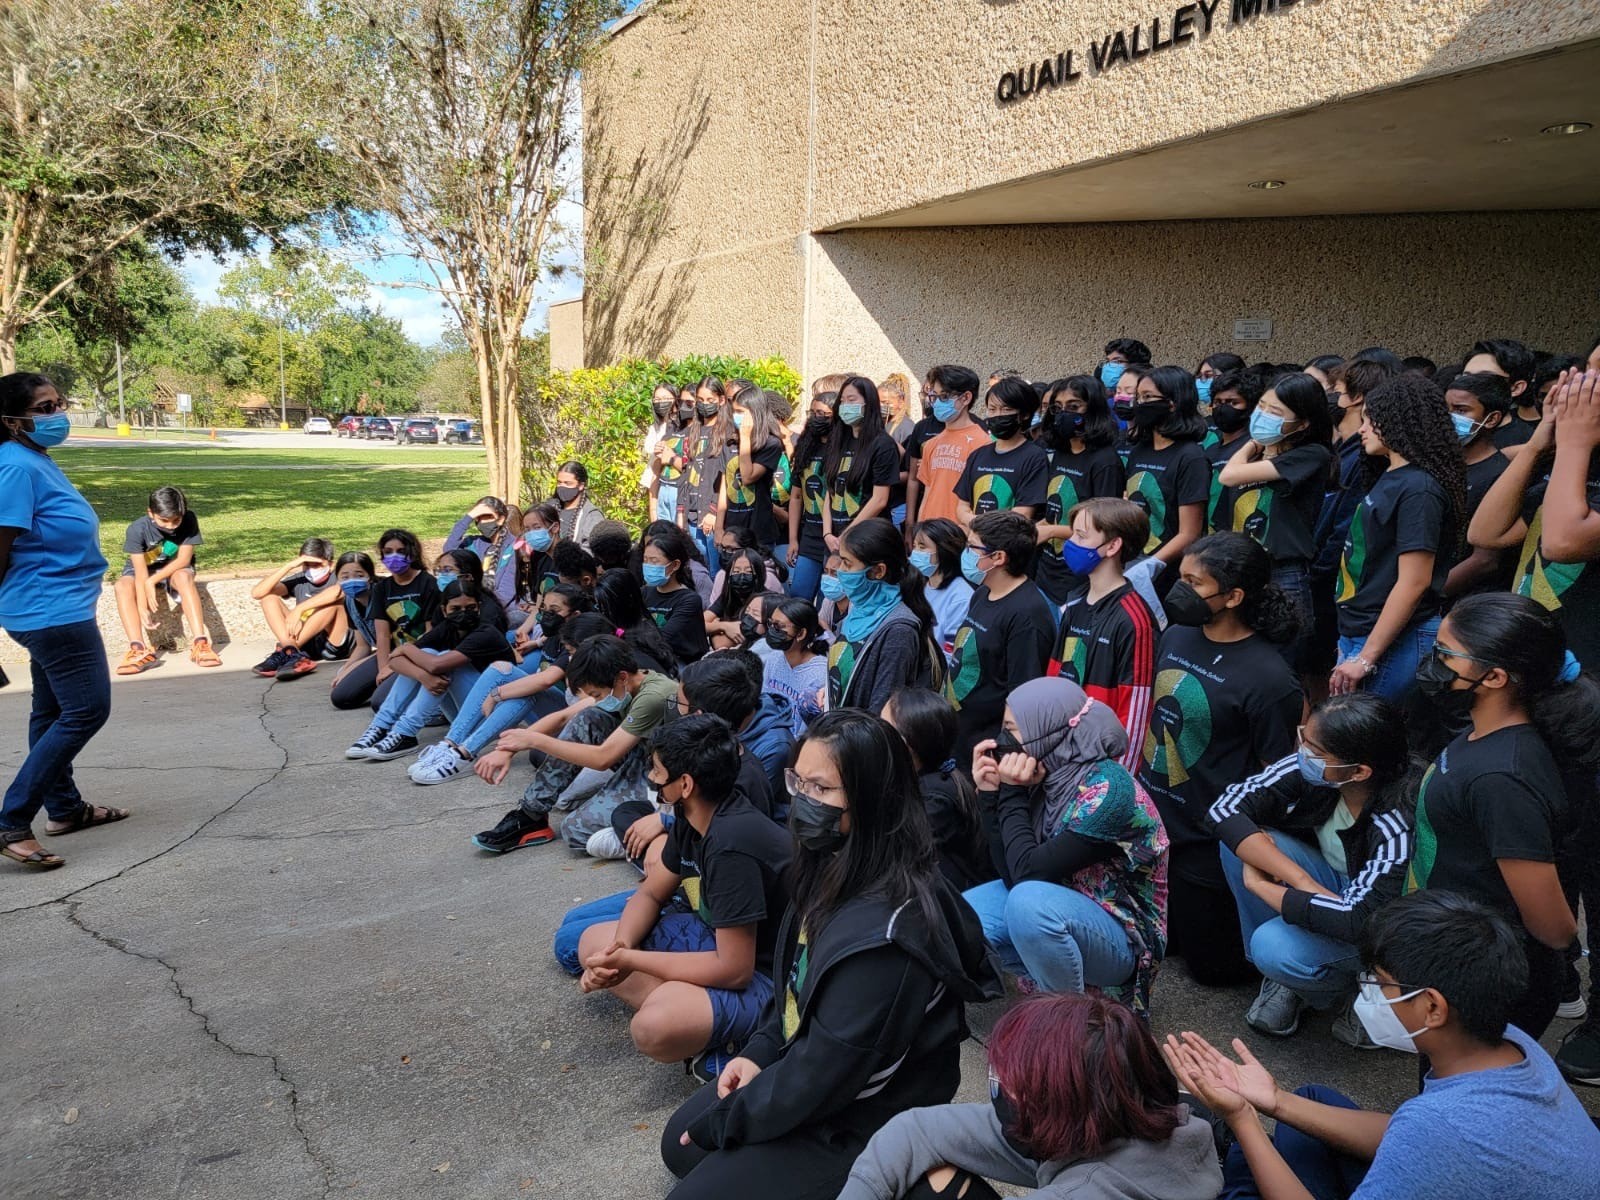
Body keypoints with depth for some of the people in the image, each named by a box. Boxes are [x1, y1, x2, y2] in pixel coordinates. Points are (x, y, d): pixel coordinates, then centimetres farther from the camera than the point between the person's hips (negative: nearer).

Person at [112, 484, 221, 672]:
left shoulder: (189, 521, -23)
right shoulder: (137, 530, -26)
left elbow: (183, 559, -20)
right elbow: (141, 573, -28)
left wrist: (152, 581, -28)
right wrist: (143, 609, -35)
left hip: (175, 568, -1)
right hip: (142, 568, 1)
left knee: (184, 577, -35)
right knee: (123, 586, -31)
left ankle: (200, 643, -40)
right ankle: (139, 650, -36)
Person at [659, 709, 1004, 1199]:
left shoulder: (883, 934, -35)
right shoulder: (832, 866, -7)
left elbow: (825, 1074, -27)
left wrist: (722, 1119, -14)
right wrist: (759, 1052, 0)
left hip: (857, 1122, -9)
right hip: (800, 1069, 9)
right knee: (681, 1145, 15)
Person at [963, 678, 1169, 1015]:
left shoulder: (1107, 788, -25)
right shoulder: (1048, 778, -3)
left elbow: (1029, 872, -26)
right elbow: (1014, 876, -7)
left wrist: (1012, 794, -18)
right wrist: (990, 793, -12)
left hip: (1122, 939, -7)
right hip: (1064, 909, 8)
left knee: (1029, 903, -34)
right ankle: (1054, 983, 9)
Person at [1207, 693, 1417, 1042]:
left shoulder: (1398, 825, -34)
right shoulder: (1308, 767, -21)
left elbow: (1355, 919, -39)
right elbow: (1225, 809, -22)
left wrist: (1259, 885, -28)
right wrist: (1298, 878, -30)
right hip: (1329, 884, 6)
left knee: (1275, 947, -32)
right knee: (1237, 840, -20)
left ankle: (1358, 988, 3)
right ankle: (1283, 974, -1)